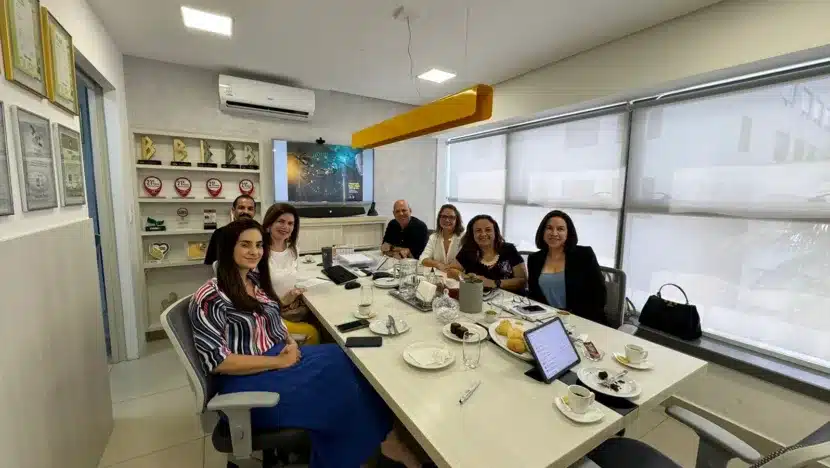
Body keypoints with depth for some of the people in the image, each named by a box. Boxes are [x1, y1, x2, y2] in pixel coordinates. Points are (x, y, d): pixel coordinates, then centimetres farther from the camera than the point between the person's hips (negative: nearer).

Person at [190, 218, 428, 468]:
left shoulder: (256, 279, 7)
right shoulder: (210, 298, -15)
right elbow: (217, 361, -17)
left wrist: (291, 342, -3)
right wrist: (278, 362, -19)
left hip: (281, 355, 7)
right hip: (245, 382, -7)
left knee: (340, 358, -20)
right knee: (333, 369, -25)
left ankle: (379, 435, -13)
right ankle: (384, 437, -6)